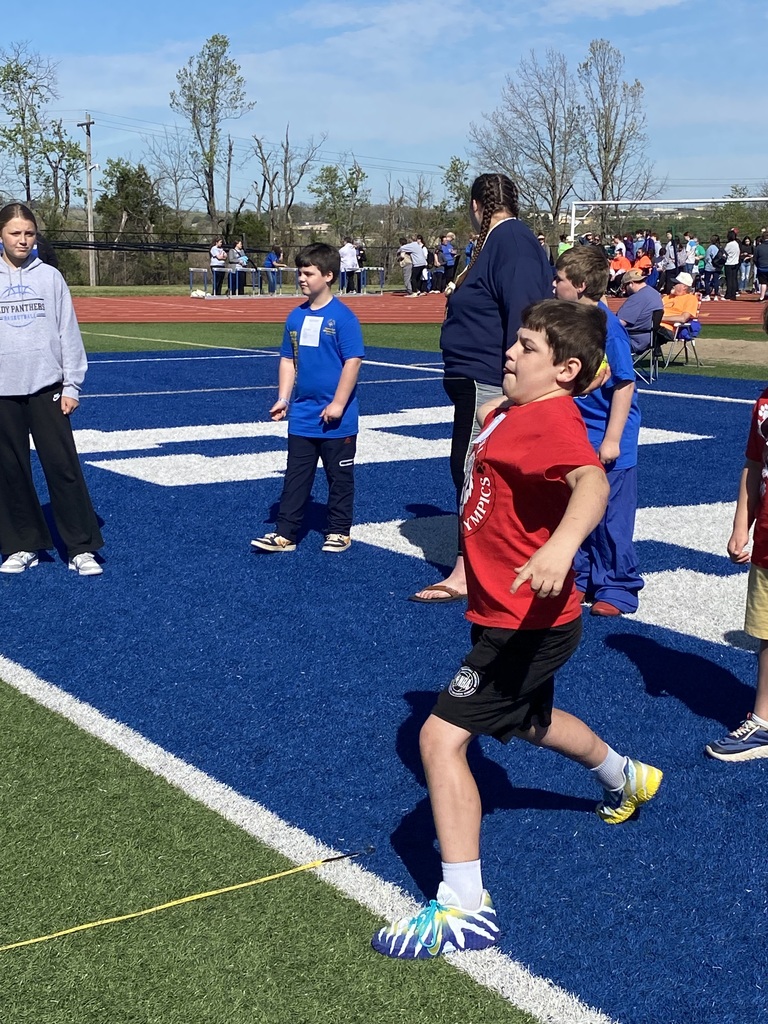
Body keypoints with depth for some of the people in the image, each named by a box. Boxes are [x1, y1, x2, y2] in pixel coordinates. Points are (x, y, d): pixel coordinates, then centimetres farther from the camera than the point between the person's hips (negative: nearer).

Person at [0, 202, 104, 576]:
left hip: (46, 387, -1)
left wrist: (72, 385, -1)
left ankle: (82, 548, 3)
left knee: (63, 466, -2)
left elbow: (68, 332, 3)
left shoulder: (50, 277, 3)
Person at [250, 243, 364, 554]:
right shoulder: (296, 317, 6)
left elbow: (353, 361, -14)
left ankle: (339, 531, 21)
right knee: (296, 476, 9)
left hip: (336, 419, -6)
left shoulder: (343, 316, -13)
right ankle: (285, 533, 13)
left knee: (339, 476, 9)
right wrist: (283, 399, 5)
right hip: (302, 416, 6)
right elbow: (288, 360, 12)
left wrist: (338, 403, -16)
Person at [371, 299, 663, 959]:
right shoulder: (512, 411, 5)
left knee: (441, 736, -16)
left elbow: (592, 481, -46)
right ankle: (625, 778, 62)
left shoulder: (552, 419, -25)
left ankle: (466, 909, -8)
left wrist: (562, 544, -64)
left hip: (526, 623, -11)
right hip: (511, 616, 11)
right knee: (529, 722, 34)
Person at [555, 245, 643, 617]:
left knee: (611, 519, 2)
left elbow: (624, 384, -18)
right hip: (576, 439, 8)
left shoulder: (607, 328, -19)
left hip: (606, 441, -8)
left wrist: (612, 439, -19)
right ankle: (578, 578, 28)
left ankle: (617, 589, 14)